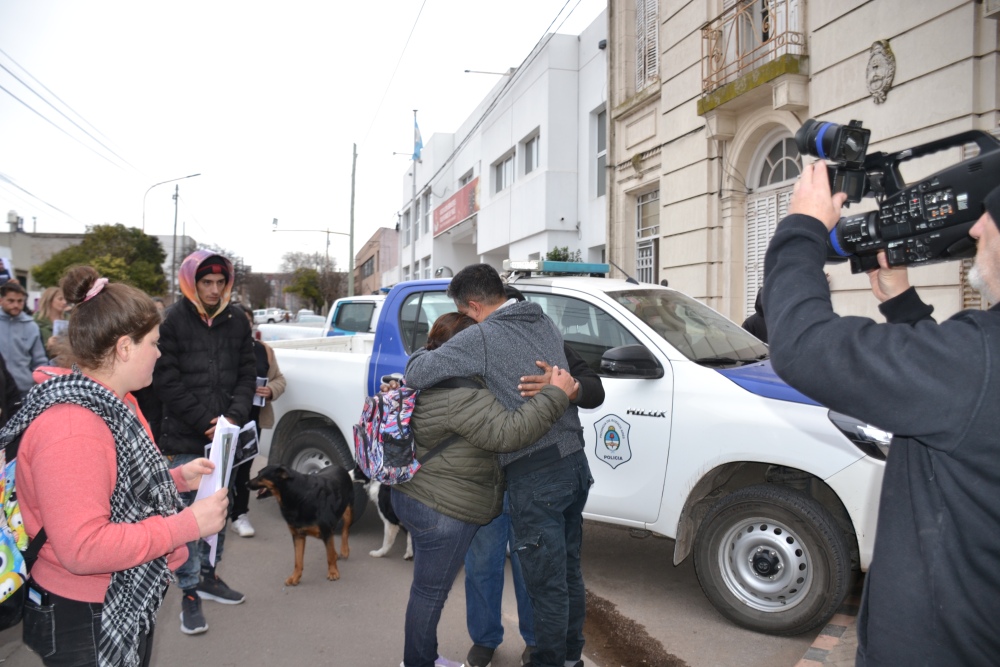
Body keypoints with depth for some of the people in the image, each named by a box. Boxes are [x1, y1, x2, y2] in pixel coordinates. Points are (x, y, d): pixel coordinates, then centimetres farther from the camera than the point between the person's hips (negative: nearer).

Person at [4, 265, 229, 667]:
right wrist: (188, 524, -28)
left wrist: (177, 478, 5)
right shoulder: (71, 428, -28)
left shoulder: (113, 403, 4)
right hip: (84, 621, -9)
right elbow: (82, 548, -32)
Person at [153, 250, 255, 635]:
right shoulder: (174, 321, -8)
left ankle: (208, 577, 32)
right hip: (184, 439, -5)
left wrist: (234, 416, -8)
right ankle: (189, 594, 11)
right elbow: (167, 382, -9)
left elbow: (246, 375, 8)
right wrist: (205, 422, -13)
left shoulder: (236, 322, 6)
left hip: (223, 435, 5)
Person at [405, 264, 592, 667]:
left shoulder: (481, 337, -13)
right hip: (575, 463, 8)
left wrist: (422, 354, 5)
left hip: (536, 476, -8)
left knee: (547, 585, 7)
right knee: (569, 573, 22)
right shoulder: (546, 324, 10)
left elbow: (417, 374, -17)